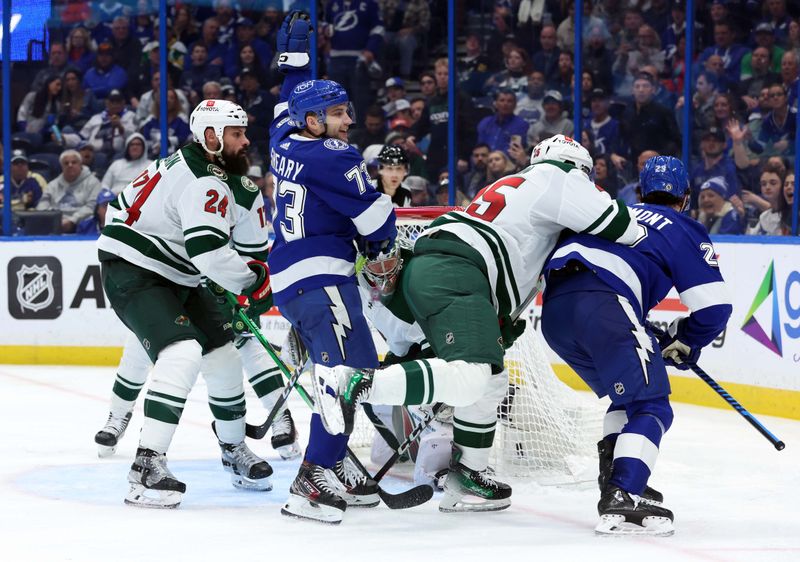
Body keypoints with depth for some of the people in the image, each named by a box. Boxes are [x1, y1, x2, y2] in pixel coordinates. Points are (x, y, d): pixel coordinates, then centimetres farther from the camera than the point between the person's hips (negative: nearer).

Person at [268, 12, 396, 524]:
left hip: (290, 279, 10)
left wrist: (294, 49, 47)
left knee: (357, 372, 15)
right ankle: (313, 484, -28)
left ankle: (337, 469, 12)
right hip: (320, 275, -10)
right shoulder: (333, 157, -11)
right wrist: (386, 246, 14)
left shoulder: (286, 140, 13)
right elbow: (375, 217, -7)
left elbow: (291, 99, 35)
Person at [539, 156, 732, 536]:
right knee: (649, 403, -5)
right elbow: (714, 308, 10)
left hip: (553, 308, 7)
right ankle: (622, 501, -23)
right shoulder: (684, 230, 17)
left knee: (627, 395, 26)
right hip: (602, 304, -7)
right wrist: (680, 345, 27)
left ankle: (617, 479, 20)